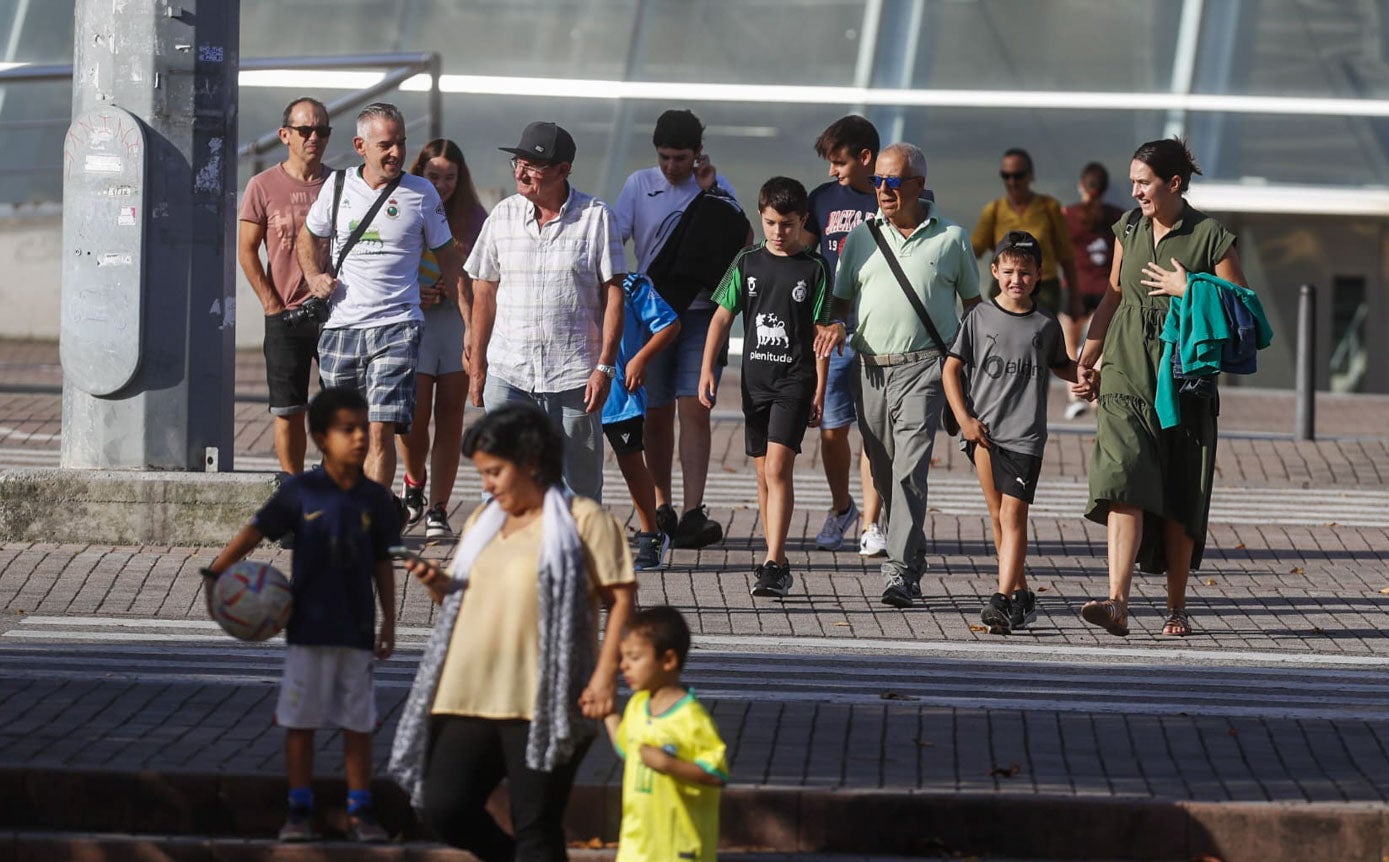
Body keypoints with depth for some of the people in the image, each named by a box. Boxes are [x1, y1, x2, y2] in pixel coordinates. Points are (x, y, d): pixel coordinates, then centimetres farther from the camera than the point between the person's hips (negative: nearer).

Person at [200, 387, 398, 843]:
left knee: (358, 722, 6)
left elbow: (382, 563, 8)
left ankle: (360, 811, 14)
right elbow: (257, 529, 2)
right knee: (300, 720, 3)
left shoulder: (375, 498, 2)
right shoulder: (301, 491, -4)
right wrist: (216, 572, -3)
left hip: (356, 629, 1)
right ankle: (300, 811, 12)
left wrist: (388, 623, 8)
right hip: (308, 628, -1)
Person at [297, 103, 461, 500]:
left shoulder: (421, 193, 2)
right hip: (340, 328, 3)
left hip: (395, 330, -3)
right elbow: (310, 237, 24)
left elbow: (447, 257, 10)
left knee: (380, 430, -15)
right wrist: (315, 276, 7)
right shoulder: (338, 187, 7)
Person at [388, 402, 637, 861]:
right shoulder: (481, 523, 19)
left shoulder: (583, 520, -2)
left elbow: (621, 599, -5)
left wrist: (605, 675, -14)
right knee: (443, 807, -2)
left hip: (543, 703, -6)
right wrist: (437, 586, 3)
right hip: (471, 698, 6)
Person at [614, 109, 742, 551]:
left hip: (702, 311, -1)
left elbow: (744, 243, -4)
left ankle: (693, 513, -17)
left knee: (694, 410, -11)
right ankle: (661, 507, 18)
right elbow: (613, 240, 1)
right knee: (657, 414, 5)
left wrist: (713, 192, -10)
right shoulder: (640, 185, 5)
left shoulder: (717, 186, 5)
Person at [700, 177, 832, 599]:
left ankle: (773, 566, -19)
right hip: (755, 378, 4)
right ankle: (778, 561, 17)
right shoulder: (748, 263, 6)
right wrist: (708, 369, -2)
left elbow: (822, 331, 0)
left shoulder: (814, 269, -2)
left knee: (778, 468, -15)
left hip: (795, 380, -4)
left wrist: (820, 390, -3)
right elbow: (722, 316, 7)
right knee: (764, 474, 9)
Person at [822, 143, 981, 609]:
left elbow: (973, 302, 14)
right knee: (884, 472, 9)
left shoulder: (951, 238, 6)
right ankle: (912, 556, 25)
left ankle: (900, 569, -21)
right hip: (871, 368, 4)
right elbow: (840, 297, 18)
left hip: (924, 365, -4)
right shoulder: (861, 236, 13)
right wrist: (834, 324, -5)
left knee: (910, 468, -17)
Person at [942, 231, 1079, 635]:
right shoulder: (981, 318, 4)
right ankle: (1021, 594, 17)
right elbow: (952, 369, 6)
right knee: (997, 515, 6)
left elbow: (1061, 365, 23)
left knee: (1012, 515, -11)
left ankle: (1003, 601, -18)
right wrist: (964, 419, -4)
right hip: (983, 431, 1)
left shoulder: (1045, 325, 6)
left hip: (1025, 435, -1)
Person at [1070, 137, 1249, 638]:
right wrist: (1086, 361, 19)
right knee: (1124, 483, -15)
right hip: (1126, 376, 2)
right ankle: (1117, 604, -26)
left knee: (1179, 501, 4)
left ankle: (1177, 607, 18)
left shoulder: (1210, 237, -4)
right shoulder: (1130, 227, 10)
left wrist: (1189, 291, -14)